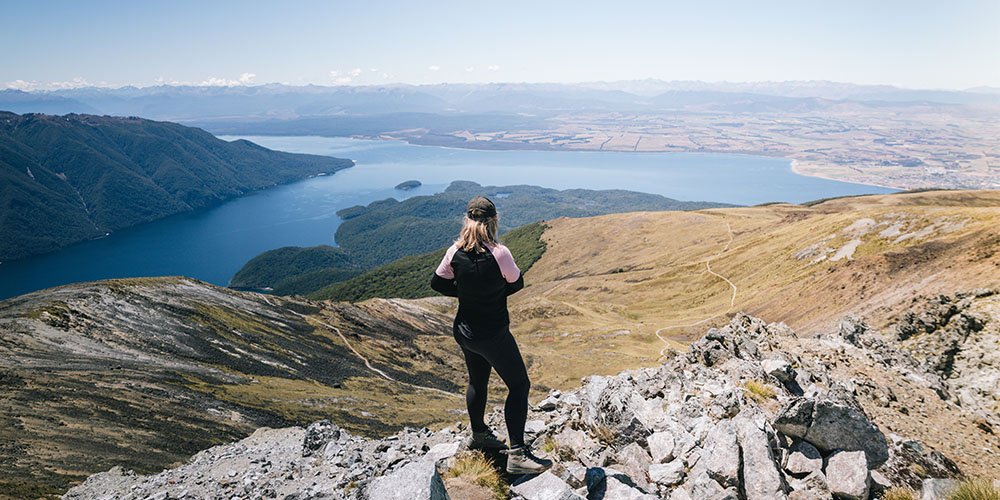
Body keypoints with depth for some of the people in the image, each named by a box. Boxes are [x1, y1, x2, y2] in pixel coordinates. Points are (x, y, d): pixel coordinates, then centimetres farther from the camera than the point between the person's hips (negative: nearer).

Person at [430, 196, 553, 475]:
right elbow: (517, 284, -6)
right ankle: (517, 454, 1)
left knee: (477, 381, 25)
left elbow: (438, 283, 6)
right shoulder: (499, 253, -22)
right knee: (519, 386, 4)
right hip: (494, 335, -6)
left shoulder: (455, 253, -8)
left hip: (465, 333, 7)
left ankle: (479, 435, 44)